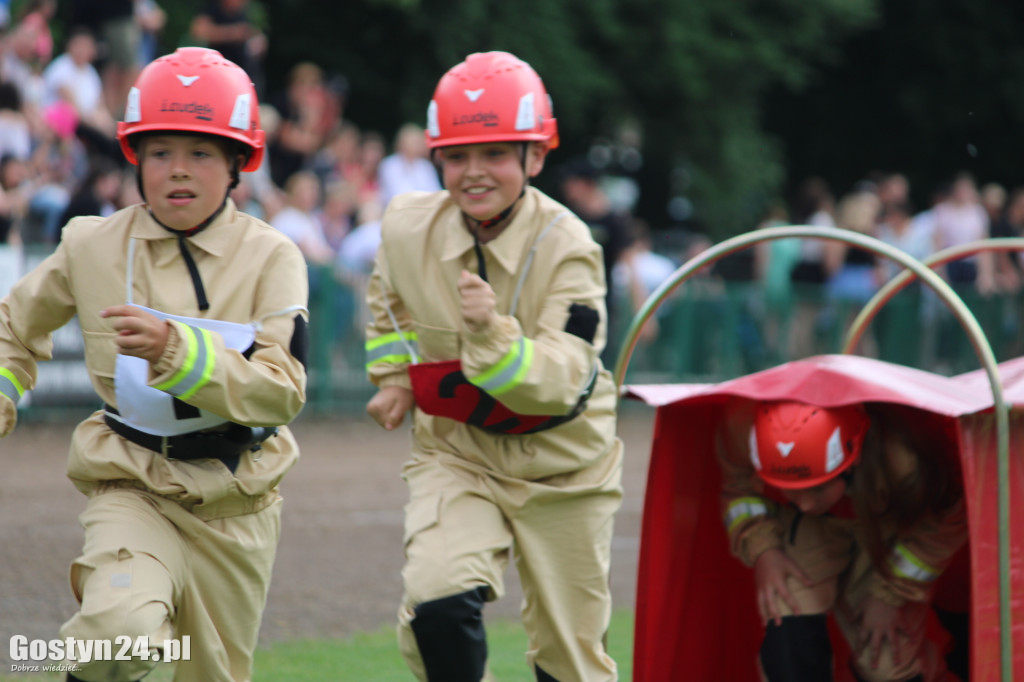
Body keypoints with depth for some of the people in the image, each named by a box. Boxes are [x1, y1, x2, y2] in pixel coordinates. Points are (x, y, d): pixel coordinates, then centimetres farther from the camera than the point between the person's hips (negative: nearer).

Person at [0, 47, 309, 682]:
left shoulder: (270, 257, -8)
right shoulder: (93, 247, -3)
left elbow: (283, 392, -21)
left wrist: (174, 350, -33)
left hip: (236, 507, 1)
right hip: (133, 491, -1)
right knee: (124, 629, -31)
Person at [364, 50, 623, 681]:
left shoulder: (566, 247, -22)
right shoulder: (408, 228, -12)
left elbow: (559, 383, -32)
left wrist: (491, 332, -46)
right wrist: (394, 376, 7)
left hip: (561, 466, -1)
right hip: (455, 452, 1)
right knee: (437, 605, -25)